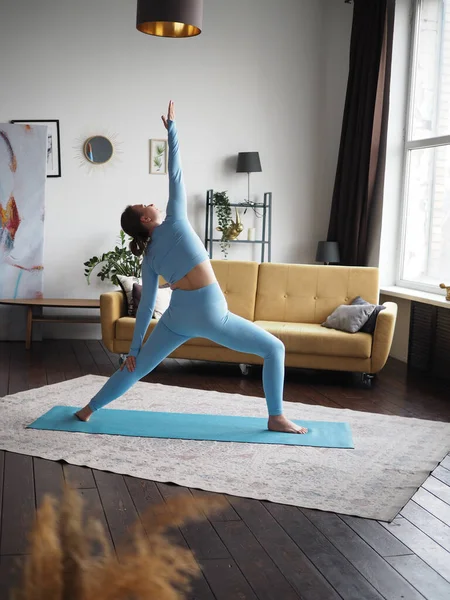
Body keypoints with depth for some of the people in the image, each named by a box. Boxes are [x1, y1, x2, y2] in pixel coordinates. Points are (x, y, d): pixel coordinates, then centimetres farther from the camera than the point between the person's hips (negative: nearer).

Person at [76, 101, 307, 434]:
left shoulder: (148, 257, 12)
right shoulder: (174, 223, -1)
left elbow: (146, 305, 11)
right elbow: (176, 175, 0)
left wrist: (134, 347, 18)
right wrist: (172, 128, 8)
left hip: (178, 315, 6)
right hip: (210, 313, -6)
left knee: (138, 367, 21)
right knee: (274, 348, 6)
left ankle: (90, 409, 28)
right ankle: (276, 417, 5)